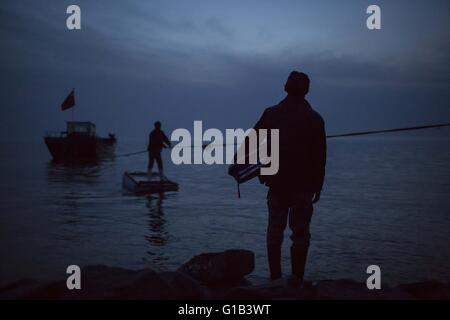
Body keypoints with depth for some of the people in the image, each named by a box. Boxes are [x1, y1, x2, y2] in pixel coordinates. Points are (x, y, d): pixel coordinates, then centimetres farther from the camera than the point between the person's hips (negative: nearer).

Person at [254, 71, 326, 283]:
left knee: (275, 232, 12)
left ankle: (275, 278, 14)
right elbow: (320, 157, -2)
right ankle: (297, 279, 6)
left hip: (277, 184, 2)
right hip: (303, 186, -1)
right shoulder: (315, 119, -3)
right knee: (300, 234, 5)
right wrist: (318, 186, 5)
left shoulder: (271, 114, -1)